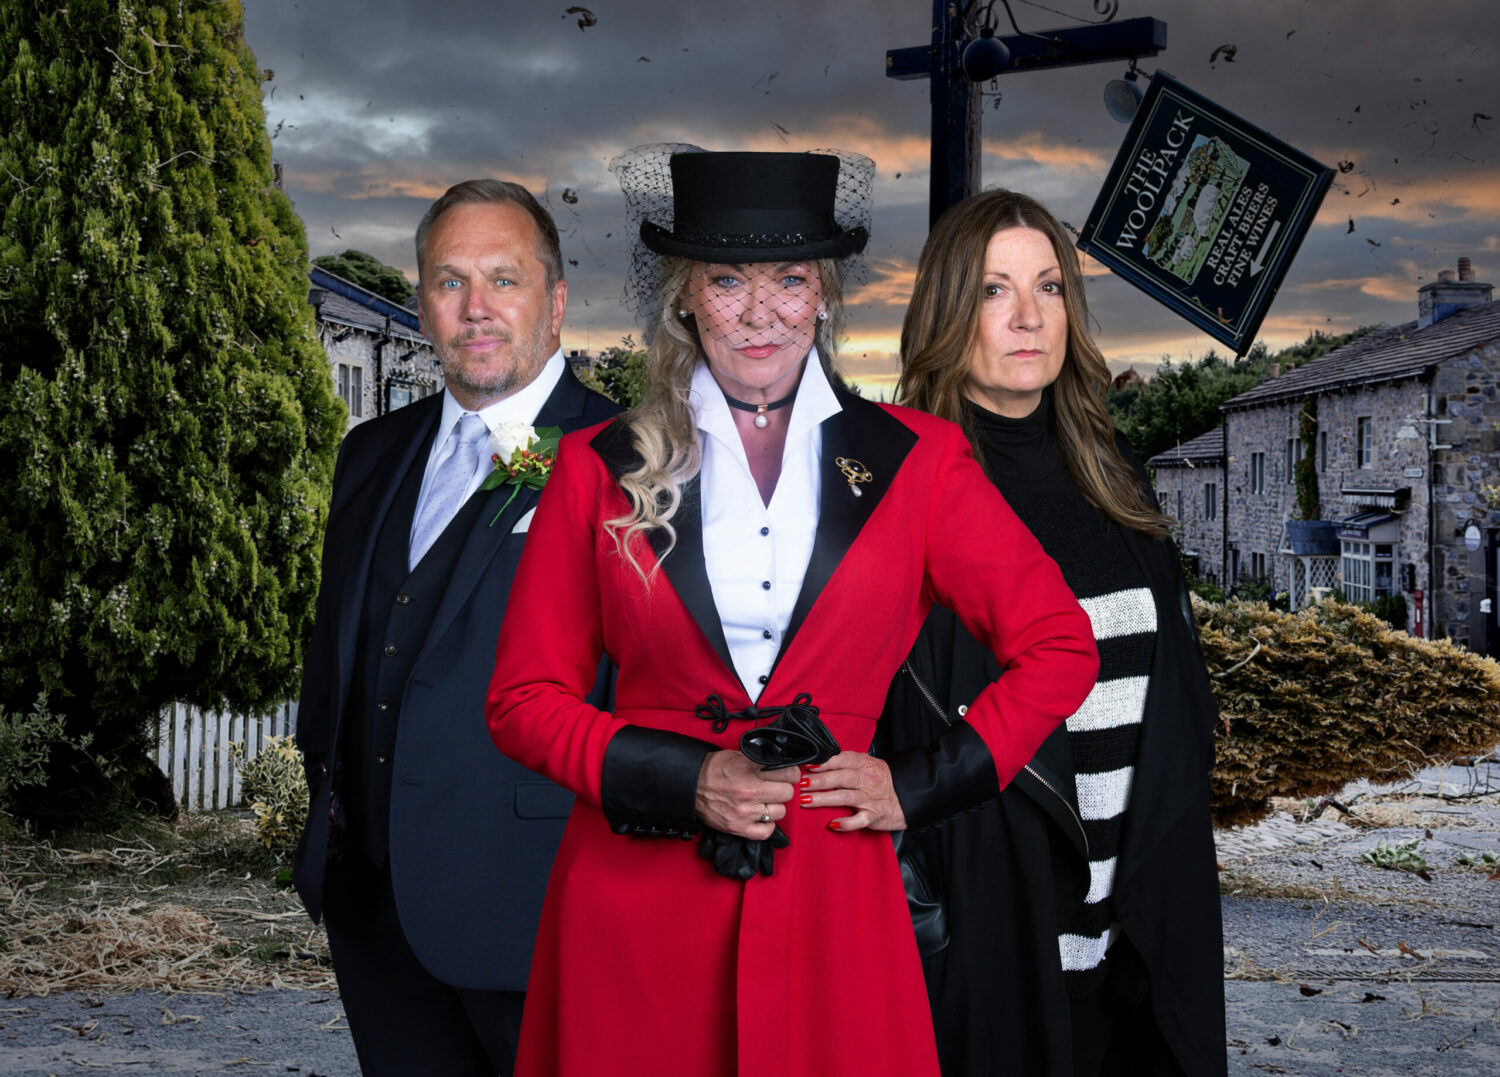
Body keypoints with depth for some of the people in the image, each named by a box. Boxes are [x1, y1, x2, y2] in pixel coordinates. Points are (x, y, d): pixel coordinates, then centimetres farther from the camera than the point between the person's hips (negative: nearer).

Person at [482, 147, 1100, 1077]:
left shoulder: (917, 460, 3)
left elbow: (1060, 646, 7)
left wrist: (918, 785, -1)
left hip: (831, 897, 0)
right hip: (633, 896, 0)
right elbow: (525, 696, 4)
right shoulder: (602, 469, 3)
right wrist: (682, 781, -9)